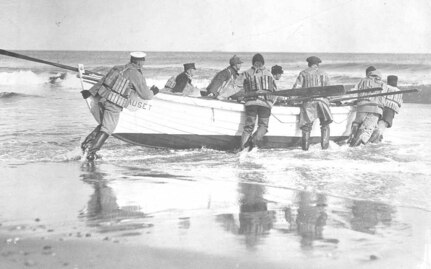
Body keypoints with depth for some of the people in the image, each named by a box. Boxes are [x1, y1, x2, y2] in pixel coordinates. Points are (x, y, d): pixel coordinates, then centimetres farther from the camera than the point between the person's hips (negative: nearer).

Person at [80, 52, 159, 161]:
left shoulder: (118, 68, 10)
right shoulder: (137, 75, -9)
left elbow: (102, 81, 18)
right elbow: (145, 95, -3)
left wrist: (91, 92, 26)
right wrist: (153, 92, 19)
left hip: (103, 99, 7)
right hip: (114, 106, -7)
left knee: (103, 124, 24)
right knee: (106, 129, 2)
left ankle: (86, 143, 21)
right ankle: (91, 152, 0)